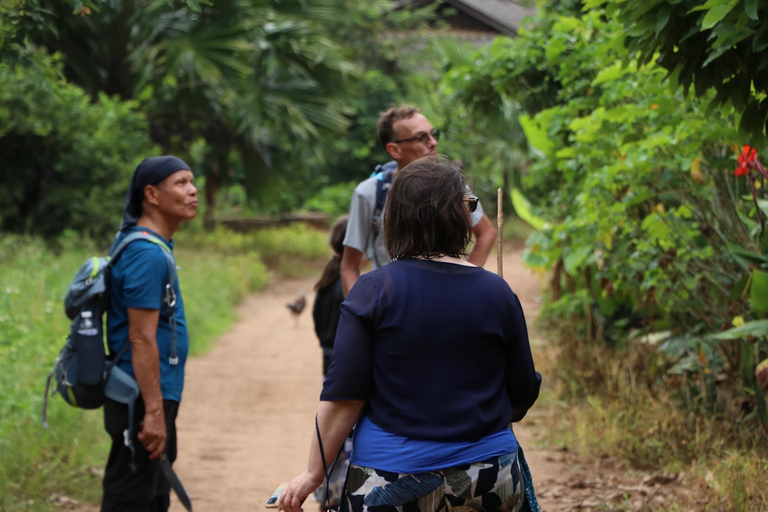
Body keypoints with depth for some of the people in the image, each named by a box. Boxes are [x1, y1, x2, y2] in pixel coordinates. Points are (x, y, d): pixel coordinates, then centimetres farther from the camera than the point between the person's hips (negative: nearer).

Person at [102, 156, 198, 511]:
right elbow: (141, 338, -23)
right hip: (143, 401, -10)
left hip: (158, 397, 10)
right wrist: (154, 412, -24)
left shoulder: (155, 248, 14)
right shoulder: (148, 255, -19)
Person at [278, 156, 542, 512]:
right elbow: (523, 396, 5)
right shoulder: (498, 294, -2)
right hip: (488, 482, 2)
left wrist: (314, 473, -2)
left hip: (392, 483, -2)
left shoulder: (373, 290, -8)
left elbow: (343, 396, -11)